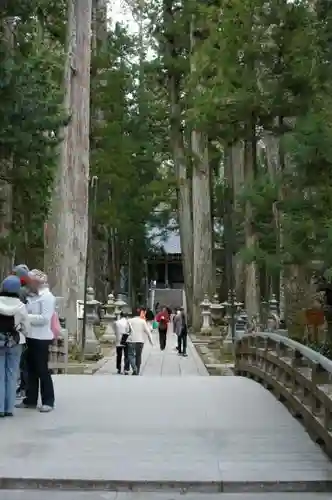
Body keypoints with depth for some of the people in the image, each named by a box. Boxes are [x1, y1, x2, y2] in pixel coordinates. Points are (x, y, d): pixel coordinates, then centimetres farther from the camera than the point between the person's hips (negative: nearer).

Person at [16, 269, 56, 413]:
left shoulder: (47, 296, -10)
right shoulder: (31, 296, 12)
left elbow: (45, 318, -19)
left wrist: (26, 317, -18)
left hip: (41, 338, -7)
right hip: (30, 337, 7)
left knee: (42, 370, -1)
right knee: (31, 370, 12)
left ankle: (48, 401, 7)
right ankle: (30, 400, 21)